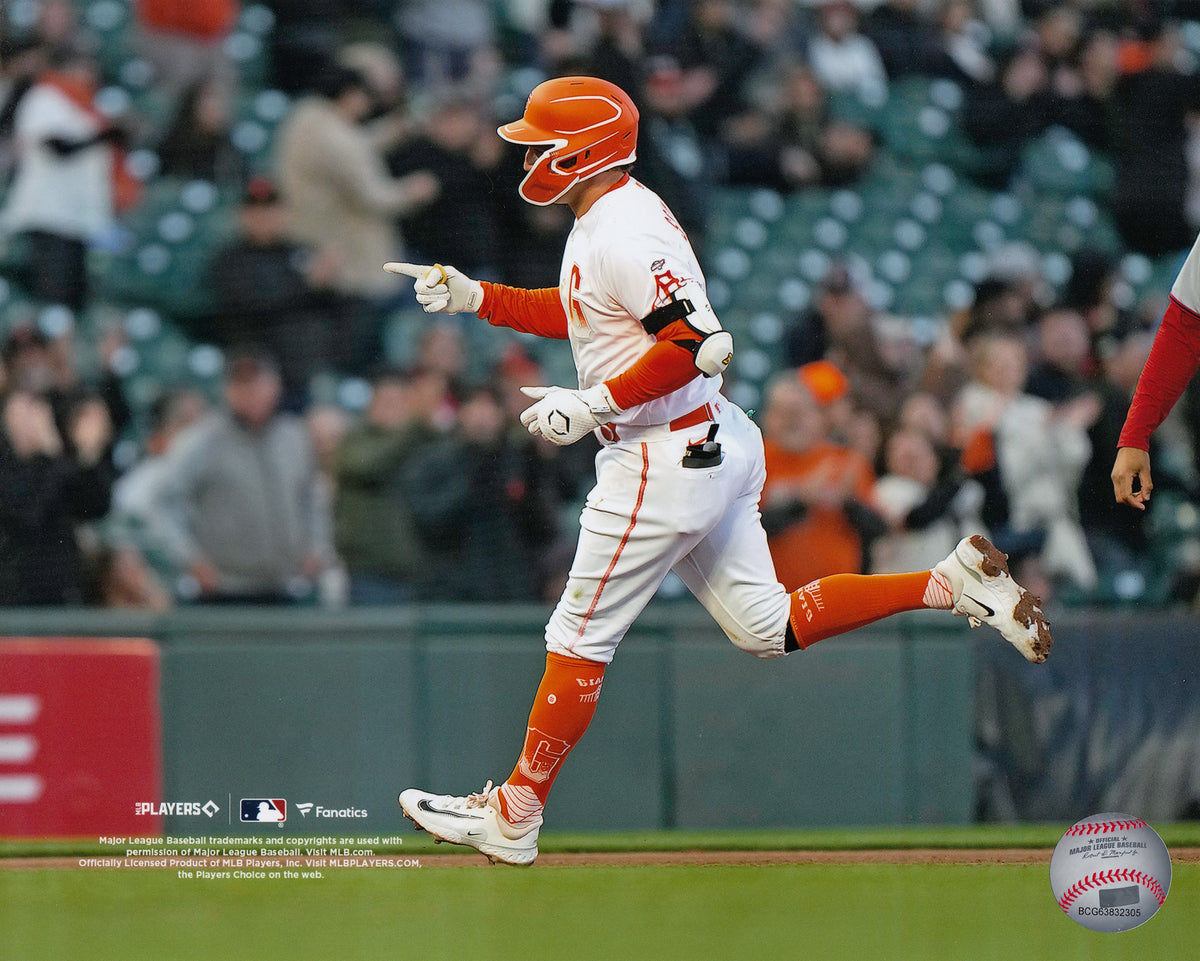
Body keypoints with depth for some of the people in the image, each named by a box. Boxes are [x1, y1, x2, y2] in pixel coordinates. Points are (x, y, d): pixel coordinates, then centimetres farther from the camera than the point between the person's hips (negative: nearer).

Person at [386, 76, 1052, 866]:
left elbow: (699, 343, -28)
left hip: (667, 460, -10)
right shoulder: (607, 218, 12)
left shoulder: (624, 232, -20)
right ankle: (951, 583, 7)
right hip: (717, 446, 10)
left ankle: (512, 818, 7)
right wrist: (474, 298, 19)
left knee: (580, 638, -1)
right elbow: (578, 312, 28)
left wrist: (593, 405, -23)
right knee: (769, 628, 13)